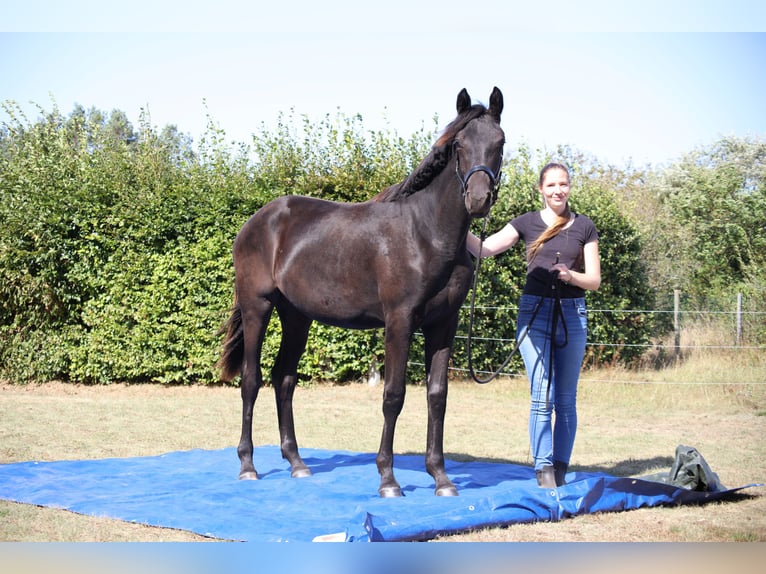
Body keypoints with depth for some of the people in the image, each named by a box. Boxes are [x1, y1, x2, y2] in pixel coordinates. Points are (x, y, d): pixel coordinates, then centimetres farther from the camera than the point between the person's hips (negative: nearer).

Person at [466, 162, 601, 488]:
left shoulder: (584, 227, 7)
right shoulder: (526, 223, 5)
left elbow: (594, 280, 4)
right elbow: (484, 249, -6)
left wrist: (571, 275, -16)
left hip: (572, 313, 1)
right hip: (535, 311, -1)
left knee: (566, 399, 6)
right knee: (542, 397, -7)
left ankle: (561, 467, 15)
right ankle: (544, 470, -1)